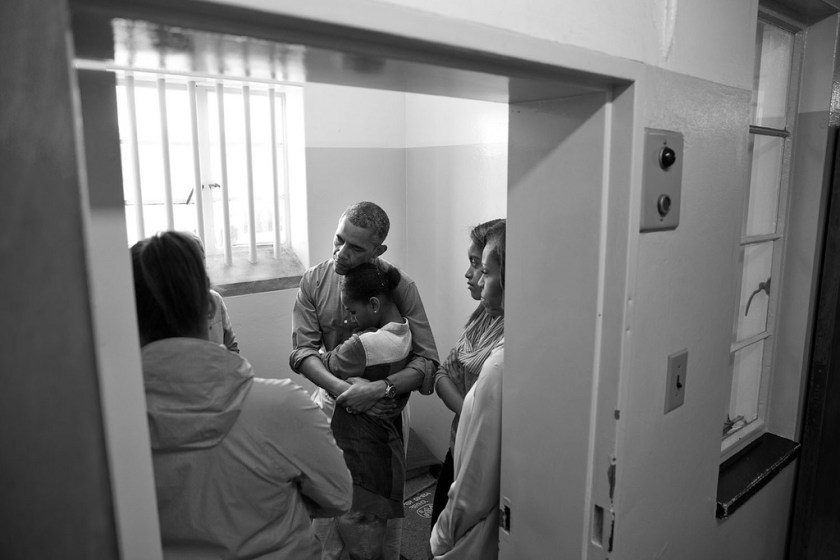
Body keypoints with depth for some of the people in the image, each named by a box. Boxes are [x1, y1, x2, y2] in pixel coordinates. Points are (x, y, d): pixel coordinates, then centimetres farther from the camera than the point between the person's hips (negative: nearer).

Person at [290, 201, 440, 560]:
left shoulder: (400, 287, -16)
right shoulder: (314, 281, -8)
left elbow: (427, 362, -19)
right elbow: (302, 349, -10)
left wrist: (379, 389, -33)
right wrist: (340, 387, -27)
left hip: (385, 410, -2)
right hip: (331, 403, 2)